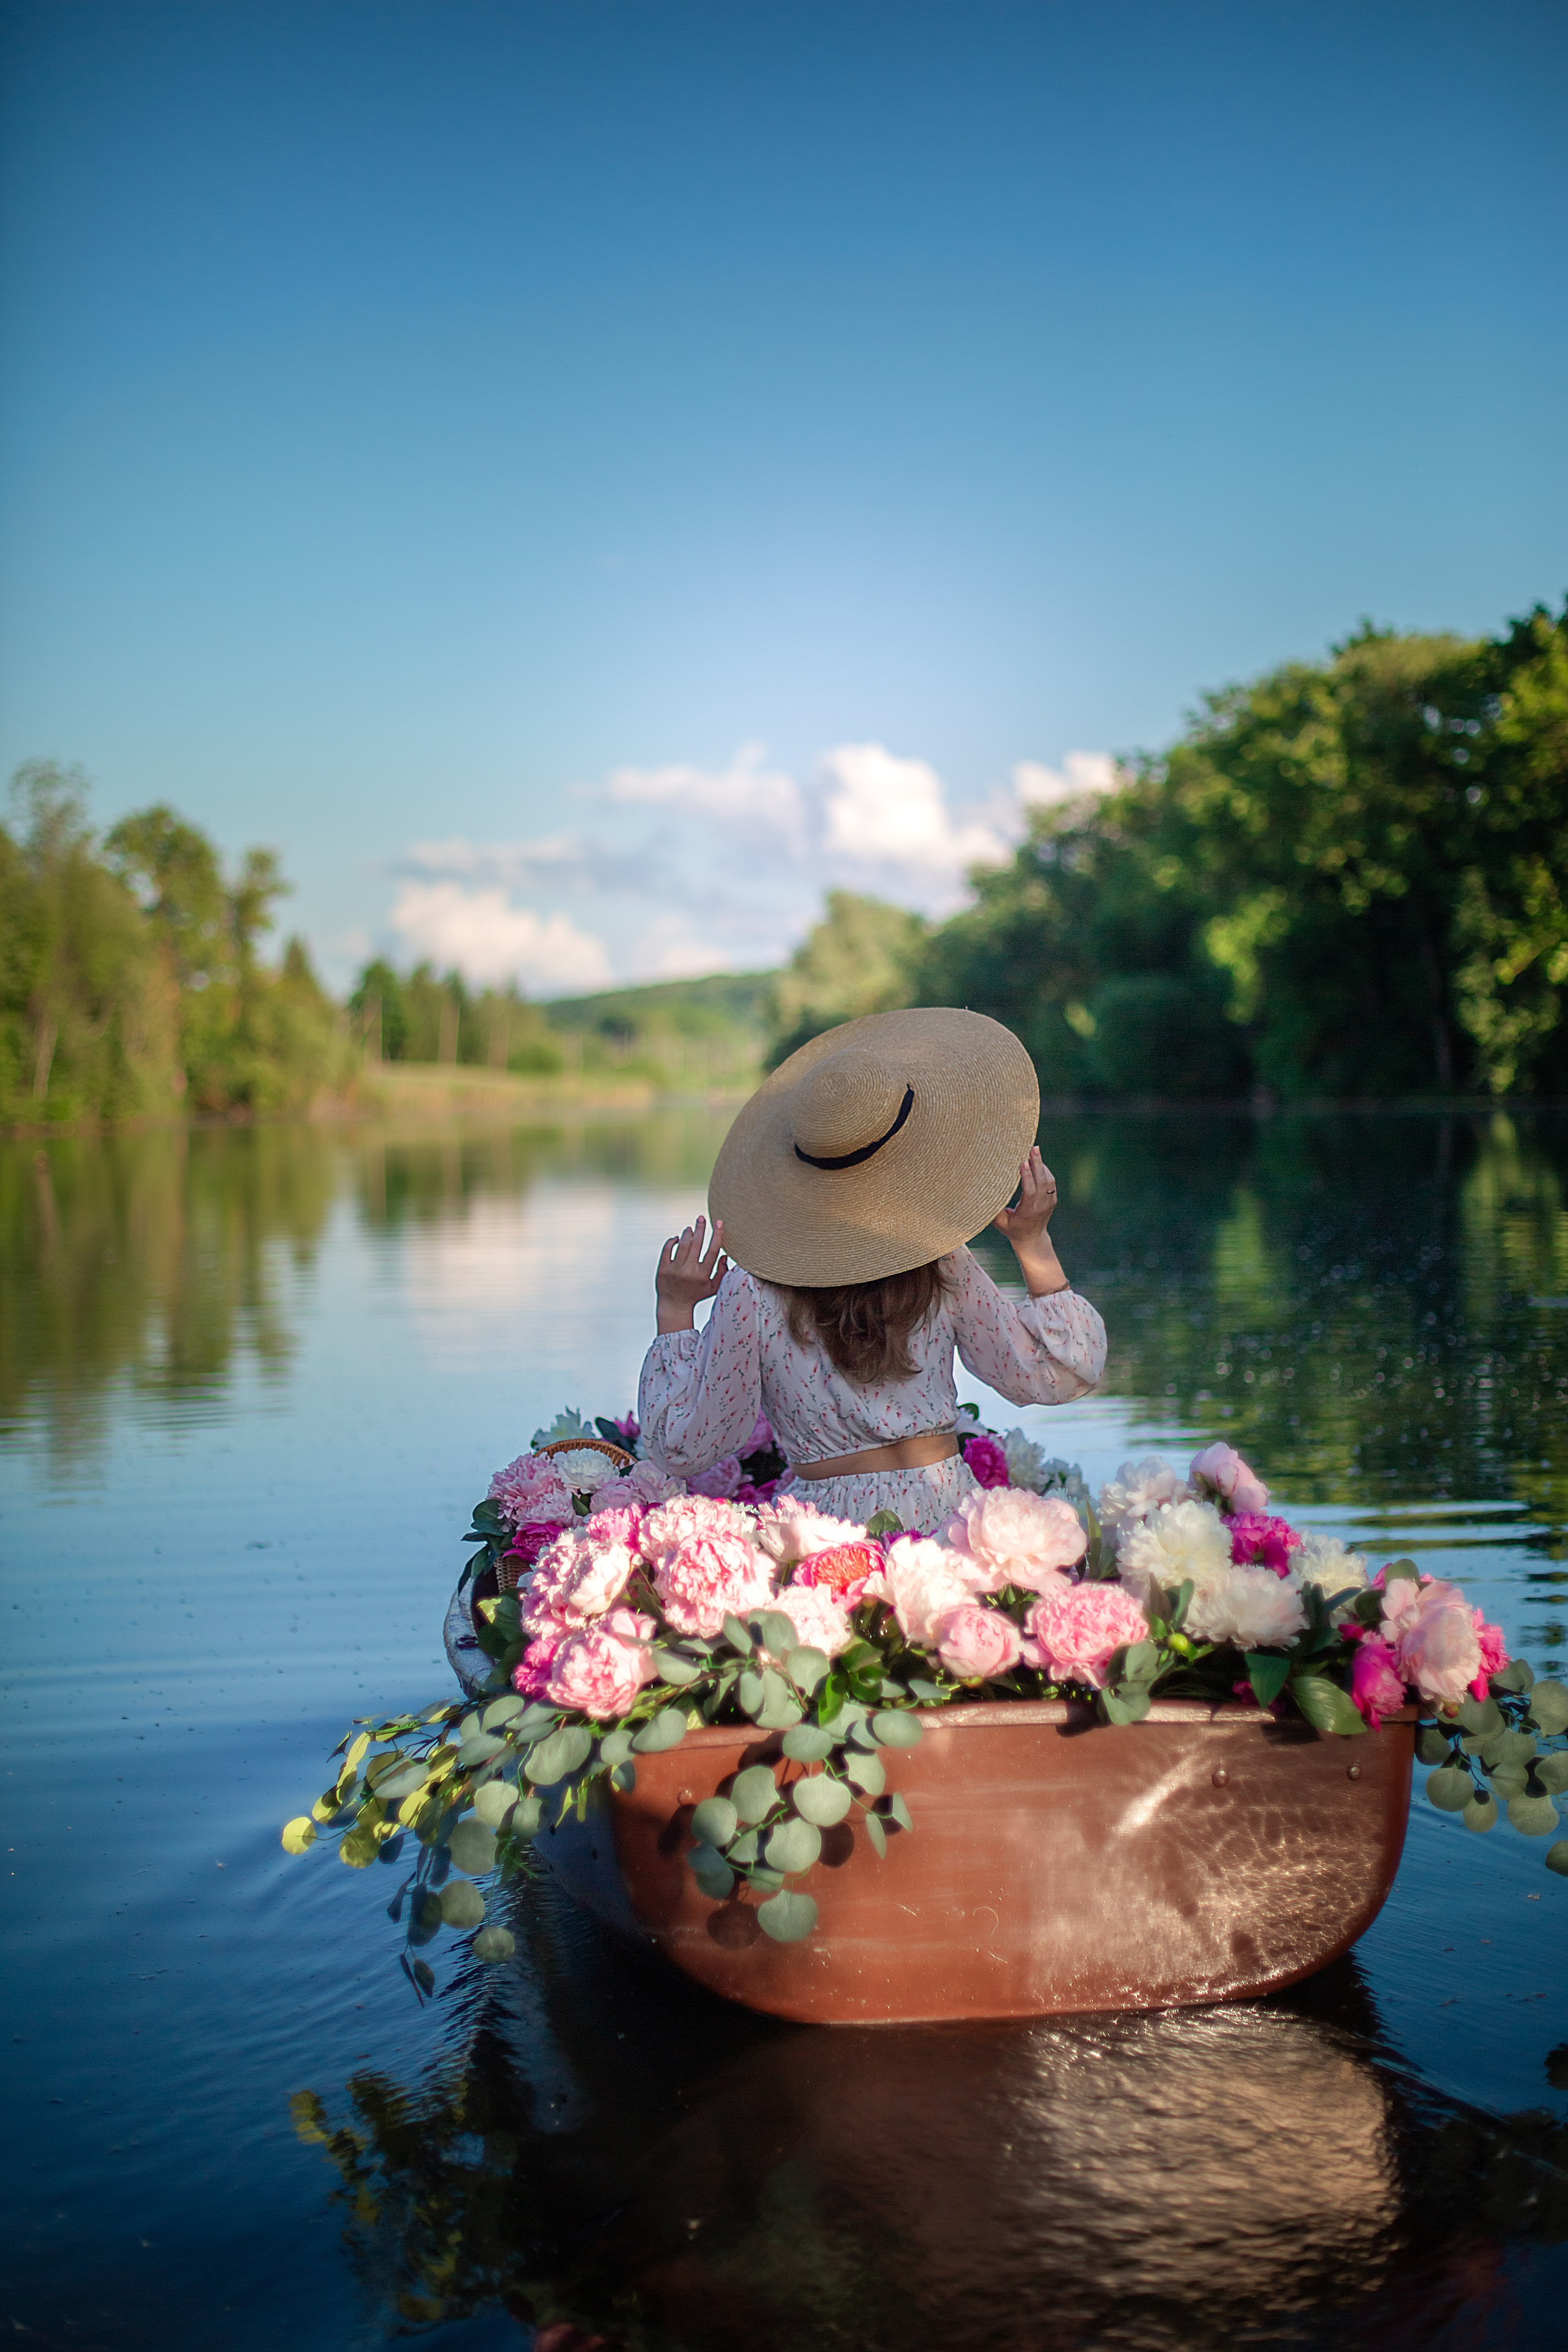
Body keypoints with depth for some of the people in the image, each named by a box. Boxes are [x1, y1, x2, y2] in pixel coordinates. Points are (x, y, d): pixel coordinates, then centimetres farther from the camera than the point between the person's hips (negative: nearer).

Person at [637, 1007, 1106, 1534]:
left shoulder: (751, 1295, -6)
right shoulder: (944, 1269, -1)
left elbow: (684, 1448, 1)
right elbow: (1058, 1376, 9)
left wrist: (673, 1311, 7)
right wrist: (1035, 1244, 7)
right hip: (949, 1509, 3)